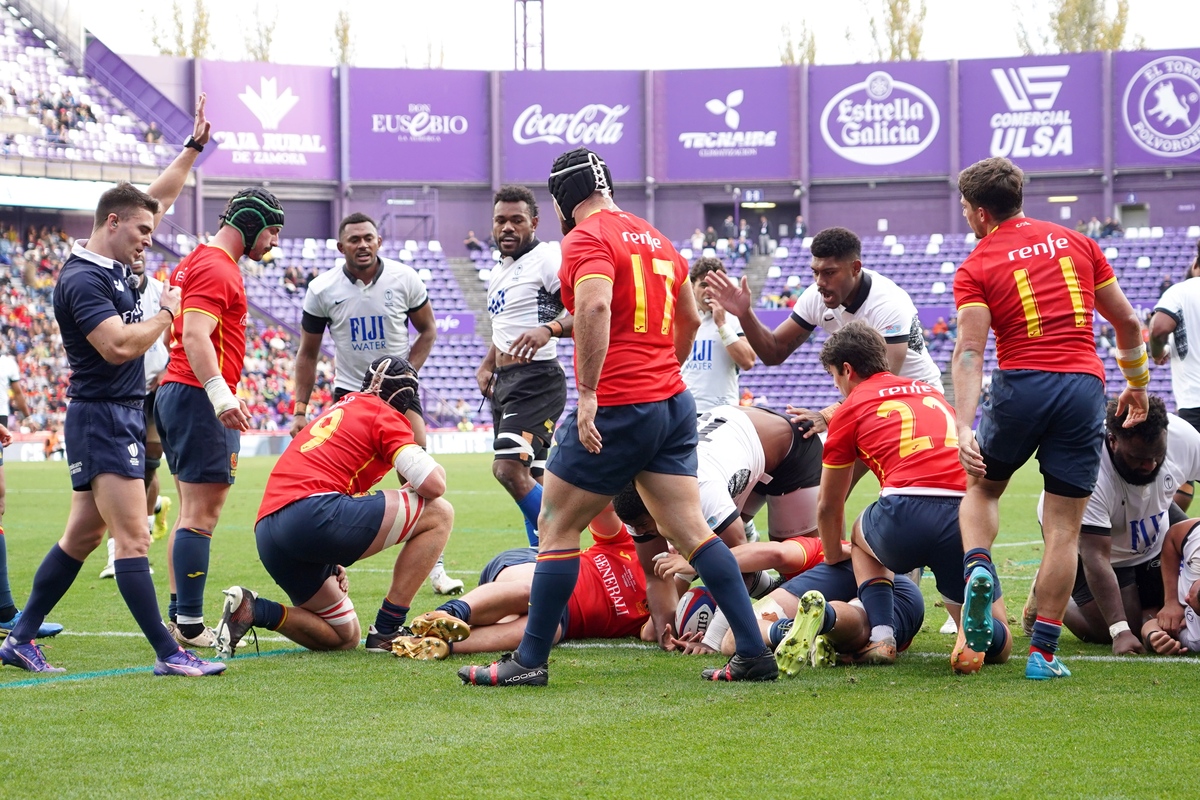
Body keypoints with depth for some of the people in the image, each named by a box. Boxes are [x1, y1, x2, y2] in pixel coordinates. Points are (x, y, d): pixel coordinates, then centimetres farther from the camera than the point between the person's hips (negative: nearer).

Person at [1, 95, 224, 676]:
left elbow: (159, 197, 23)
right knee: (133, 537, -11)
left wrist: (195, 145, 22)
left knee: (82, 536, 12)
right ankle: (168, 654, -14)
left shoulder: (114, 266, 11)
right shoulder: (82, 280, -15)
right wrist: (167, 311, -11)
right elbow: (120, 345, -25)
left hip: (121, 417, 10)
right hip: (101, 417, -10)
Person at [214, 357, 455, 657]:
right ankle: (387, 630, -1)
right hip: (314, 513, -9)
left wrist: (330, 562, 31)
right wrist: (435, 469, 20)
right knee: (438, 514, 1)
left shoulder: (338, 410, 31)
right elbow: (433, 484, -6)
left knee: (345, 638, 22)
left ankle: (252, 610, 2)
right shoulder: (386, 416, 6)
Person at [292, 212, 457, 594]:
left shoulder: (404, 279, -7)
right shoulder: (322, 290, -7)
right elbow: (307, 353, 3)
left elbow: (427, 329, 6)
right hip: (348, 390, 0)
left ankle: (434, 566, 0)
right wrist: (300, 410, -2)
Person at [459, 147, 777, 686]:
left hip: (617, 411, -7)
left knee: (556, 527, 2)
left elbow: (595, 306, -25)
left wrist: (588, 391, -26)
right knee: (690, 531, 7)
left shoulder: (586, 238, -7)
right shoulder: (655, 238, 17)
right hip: (674, 403, 8)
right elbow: (689, 319, 28)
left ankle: (530, 661, 5)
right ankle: (754, 654, 1)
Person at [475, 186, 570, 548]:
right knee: (531, 482, 11)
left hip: (535, 381, -10)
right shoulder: (499, 271, 19)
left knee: (509, 468, -22)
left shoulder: (547, 258, -10)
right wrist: (486, 366, 19)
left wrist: (548, 329, -37)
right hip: (505, 383, 10)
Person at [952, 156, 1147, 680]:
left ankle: (977, 564, -6)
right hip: (1085, 384, 2)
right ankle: (1043, 652, 0)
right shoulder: (1076, 242, 13)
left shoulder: (976, 267, 3)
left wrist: (964, 427, -18)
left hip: (1021, 384, -2)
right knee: (1064, 528, 4)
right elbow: (1126, 321, 17)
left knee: (981, 487, 24)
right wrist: (1138, 386, 30)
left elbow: (969, 351, -10)